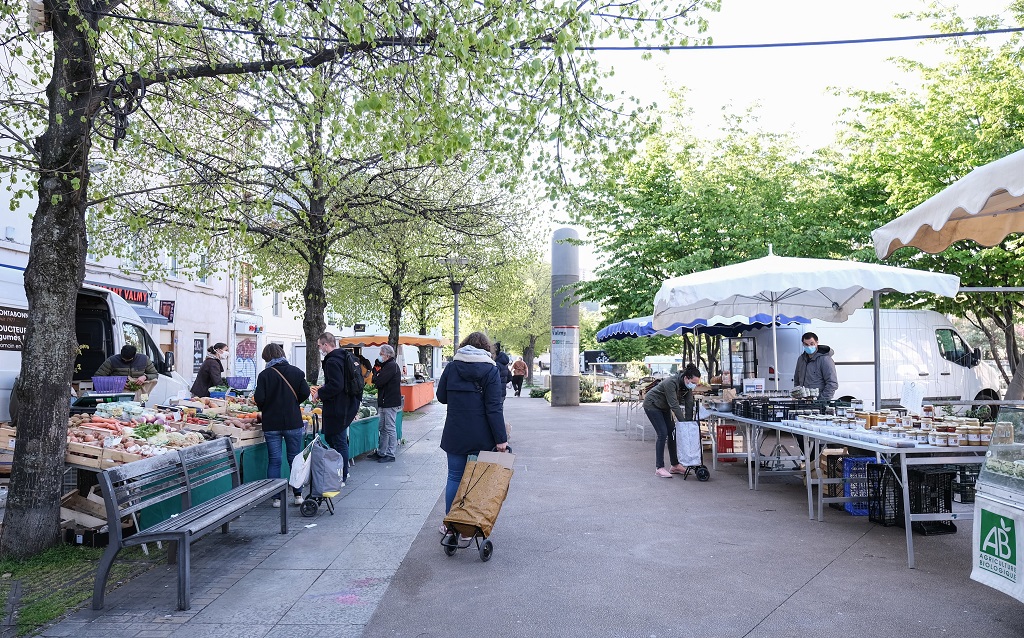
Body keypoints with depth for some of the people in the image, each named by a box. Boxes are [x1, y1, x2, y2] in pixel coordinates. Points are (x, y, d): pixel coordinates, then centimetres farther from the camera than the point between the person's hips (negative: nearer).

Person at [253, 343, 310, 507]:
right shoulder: (296, 372, -1)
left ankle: (276, 497, 8)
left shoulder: (264, 375, -7)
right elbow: (305, 393, -4)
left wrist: (264, 408, 9)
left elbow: (259, 398, -12)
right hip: (293, 422, 2)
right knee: (295, 459, 11)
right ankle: (298, 495, 14)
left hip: (271, 424, -1)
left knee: (274, 460, 6)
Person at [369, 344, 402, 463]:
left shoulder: (391, 366, -16)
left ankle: (390, 454, 3)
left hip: (390, 403, -10)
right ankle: (380, 452, 22)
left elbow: (378, 382, -22)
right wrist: (377, 372, -2)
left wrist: (375, 372, -4)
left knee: (390, 429, -3)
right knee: (382, 429, 15)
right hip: (384, 402, 10)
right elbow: (379, 381, 15)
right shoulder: (387, 365, 18)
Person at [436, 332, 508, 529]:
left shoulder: (451, 367, 2)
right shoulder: (491, 370, -6)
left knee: (454, 477, 13)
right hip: (481, 437, -2)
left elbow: (441, 397, 9)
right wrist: (501, 438, -12)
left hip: (455, 433, 2)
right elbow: (494, 407, -13)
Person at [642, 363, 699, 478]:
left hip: (664, 407, 8)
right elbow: (674, 405, -34)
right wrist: (683, 422, -33)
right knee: (662, 434, -15)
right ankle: (659, 468, -11)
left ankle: (675, 466, 12)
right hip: (652, 405, -8)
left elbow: (689, 404, -8)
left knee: (672, 433, 4)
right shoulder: (671, 383, -35)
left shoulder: (688, 385, -12)